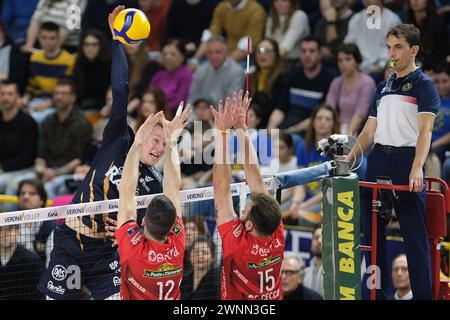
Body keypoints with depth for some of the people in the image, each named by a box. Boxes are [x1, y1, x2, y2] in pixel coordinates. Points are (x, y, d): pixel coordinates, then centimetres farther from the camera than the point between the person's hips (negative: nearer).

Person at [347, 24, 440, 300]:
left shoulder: (423, 85, -1)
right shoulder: (384, 87, 19)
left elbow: (425, 129, -14)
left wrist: (417, 168, -29)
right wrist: (349, 160, 12)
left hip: (406, 160, -7)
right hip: (378, 160, 7)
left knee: (415, 236, -5)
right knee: (372, 231, 7)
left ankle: (423, 294, -2)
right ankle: (376, 292, 14)